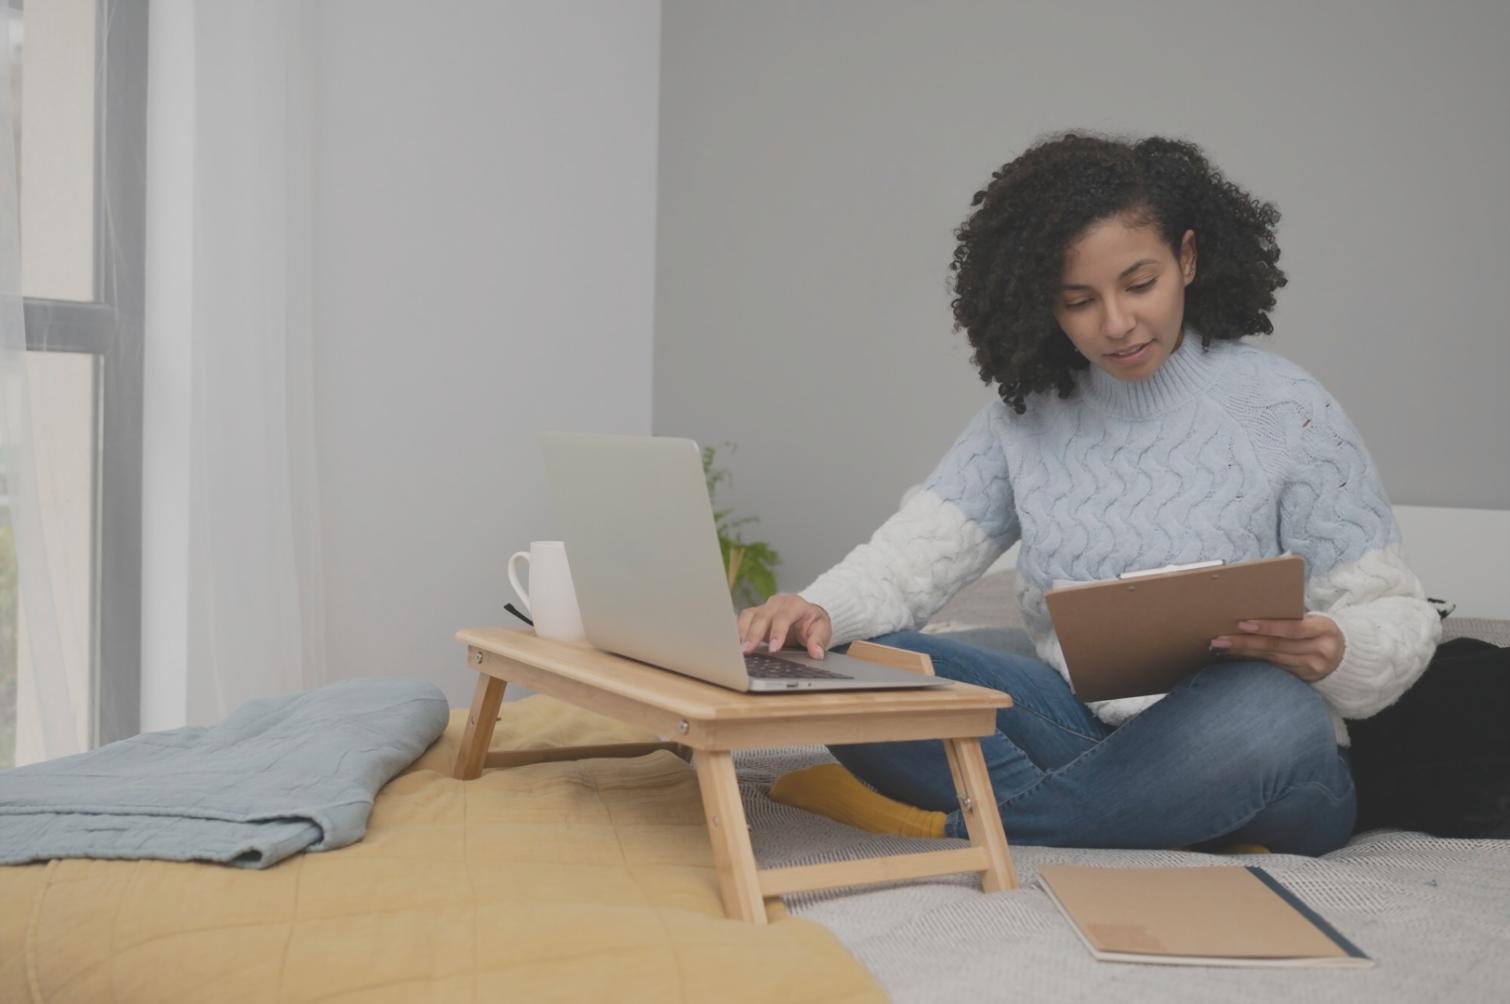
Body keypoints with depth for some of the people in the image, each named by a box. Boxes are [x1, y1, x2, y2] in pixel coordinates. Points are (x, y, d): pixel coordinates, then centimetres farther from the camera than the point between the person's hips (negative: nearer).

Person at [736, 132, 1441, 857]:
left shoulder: (1283, 410, -5)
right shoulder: (1028, 415, 6)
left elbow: (1397, 615, -3)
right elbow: (912, 556, -1)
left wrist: (1333, 651, -27)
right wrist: (819, 608, -23)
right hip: (1081, 728, 3)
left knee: (1269, 711, -39)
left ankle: (945, 828, -22)